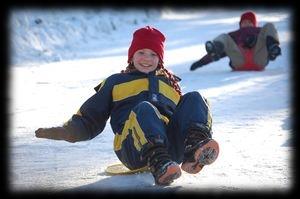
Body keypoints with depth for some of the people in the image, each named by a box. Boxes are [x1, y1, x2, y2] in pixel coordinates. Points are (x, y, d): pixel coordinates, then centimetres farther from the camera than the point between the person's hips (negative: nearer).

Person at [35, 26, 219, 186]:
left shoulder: (169, 83, 37)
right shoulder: (115, 82, 29)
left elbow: (181, 113, 36)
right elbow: (89, 120, 23)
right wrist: (67, 131, 3)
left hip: (172, 145, 3)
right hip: (133, 147, -3)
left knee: (194, 98, -19)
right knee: (144, 108, -35)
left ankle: (195, 150, -45)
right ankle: (160, 167, -59)